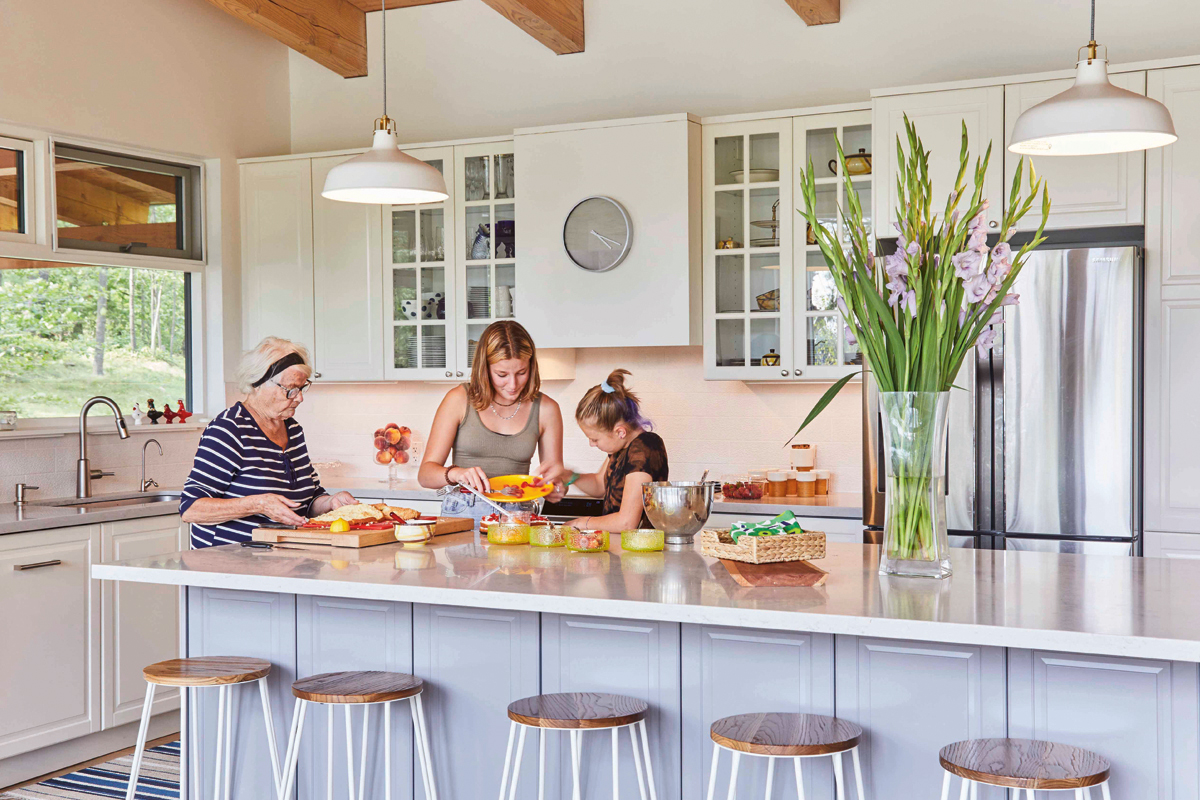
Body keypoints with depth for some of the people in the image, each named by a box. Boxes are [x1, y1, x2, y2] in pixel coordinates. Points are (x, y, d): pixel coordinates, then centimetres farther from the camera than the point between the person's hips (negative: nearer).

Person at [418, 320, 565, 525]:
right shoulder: (460, 400, 1)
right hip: (462, 515, -1)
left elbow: (555, 474, 12)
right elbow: (425, 474, 0)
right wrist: (455, 473, -21)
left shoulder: (546, 410, 6)